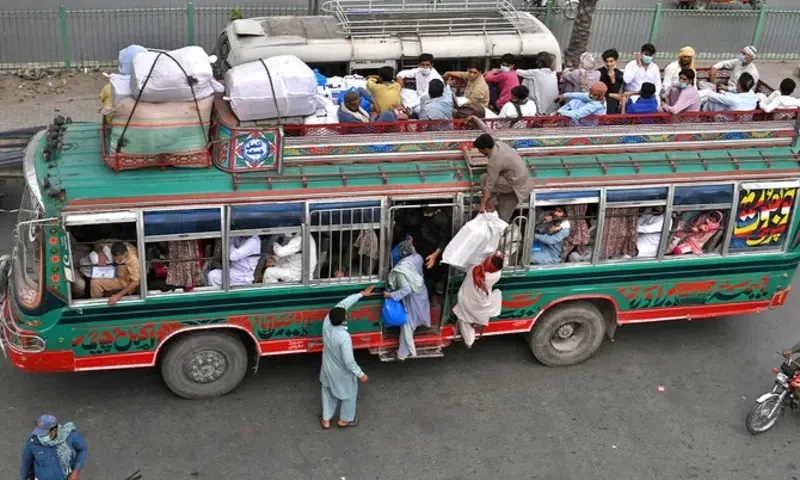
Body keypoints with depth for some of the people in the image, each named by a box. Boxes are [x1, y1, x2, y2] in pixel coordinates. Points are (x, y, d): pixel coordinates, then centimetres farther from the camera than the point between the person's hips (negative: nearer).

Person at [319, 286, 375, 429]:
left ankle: (326, 420, 45)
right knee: (349, 394, 24)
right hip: (342, 373, -6)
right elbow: (349, 362, -30)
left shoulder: (327, 322, -24)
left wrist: (361, 294, -5)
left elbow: (341, 305, -11)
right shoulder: (344, 338, -40)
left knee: (328, 394, 28)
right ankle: (345, 420, 45)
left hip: (328, 370, 6)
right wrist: (360, 374, -14)